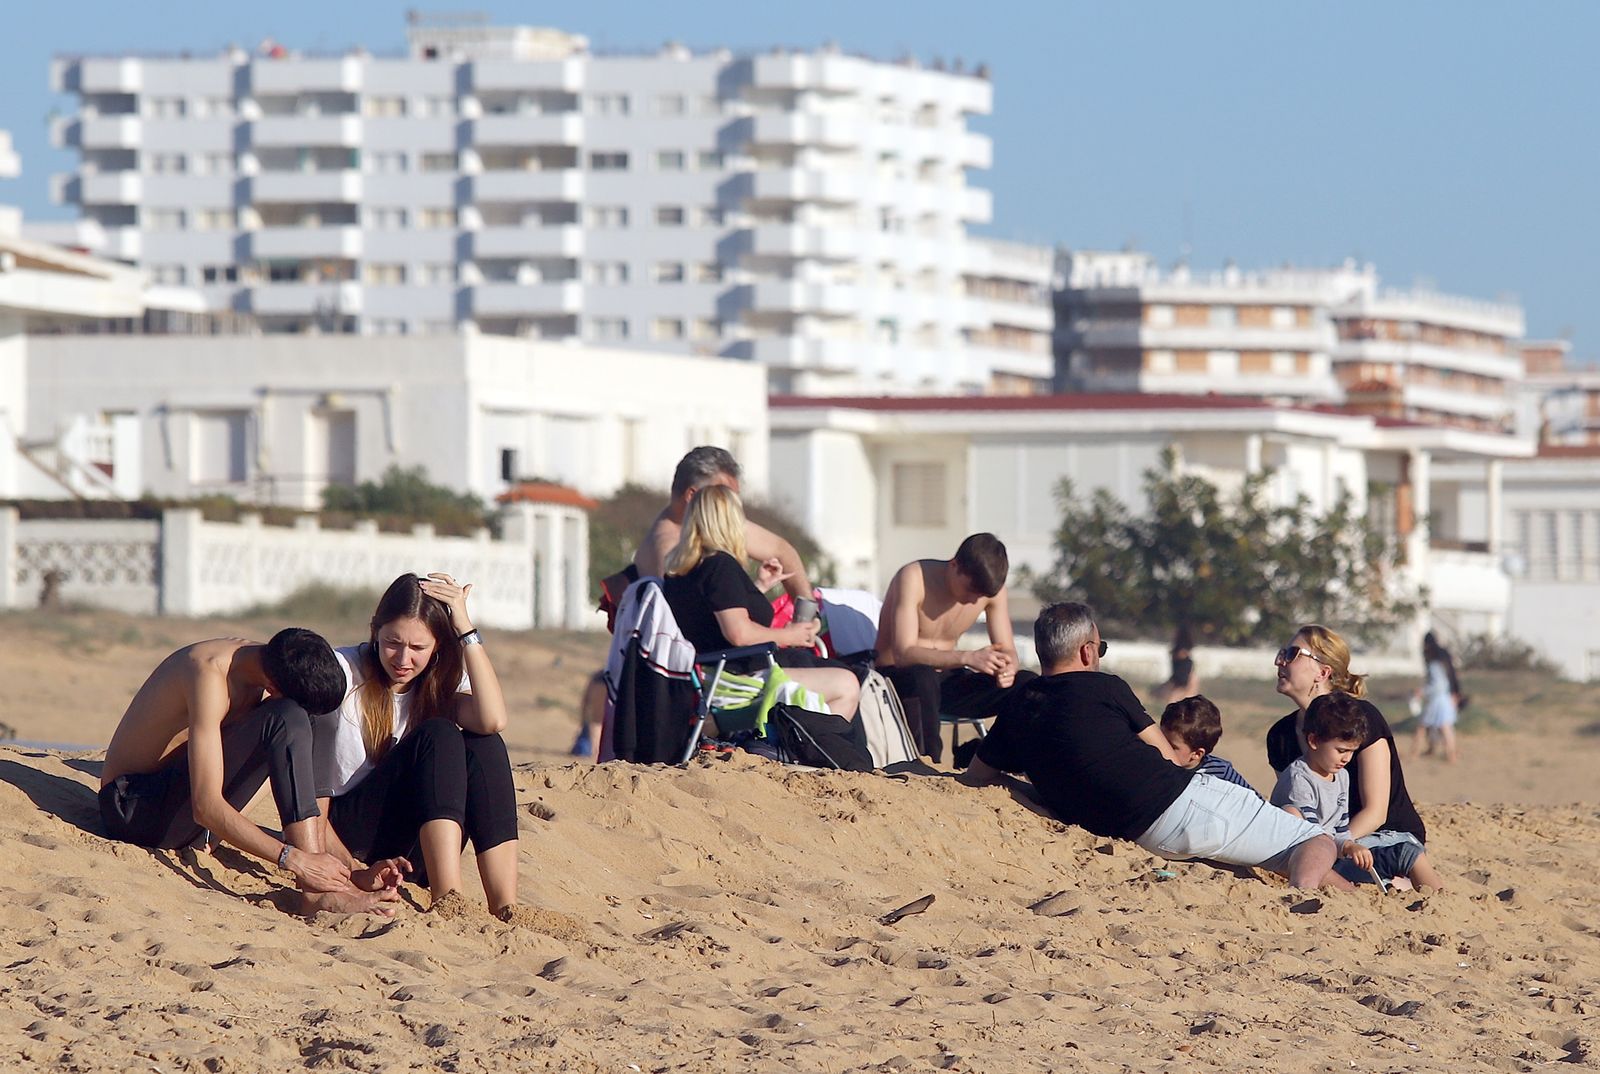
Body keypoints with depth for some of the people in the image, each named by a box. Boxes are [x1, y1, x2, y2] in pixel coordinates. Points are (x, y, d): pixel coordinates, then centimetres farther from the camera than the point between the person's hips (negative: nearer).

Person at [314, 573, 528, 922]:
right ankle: (448, 902, -40)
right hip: (347, 834, -4)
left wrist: (464, 627, -17)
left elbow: (493, 720, -20)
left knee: (482, 746, -21)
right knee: (440, 736, -24)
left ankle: (505, 910, -34)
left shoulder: (442, 681, 5)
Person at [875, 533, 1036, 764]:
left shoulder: (992, 589, -4)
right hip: (895, 677, -5)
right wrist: (968, 658, -44)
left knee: (1026, 685, -16)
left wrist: (1006, 668, -28)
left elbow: (1007, 649, -1)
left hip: (946, 680, 5)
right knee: (923, 675, -41)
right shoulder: (913, 578, -22)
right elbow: (903, 653, -31)